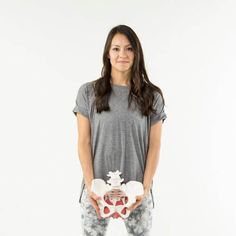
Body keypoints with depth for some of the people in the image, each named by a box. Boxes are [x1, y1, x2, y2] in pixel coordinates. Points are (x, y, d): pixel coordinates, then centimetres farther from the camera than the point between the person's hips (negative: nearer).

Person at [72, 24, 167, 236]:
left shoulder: (152, 96, 1)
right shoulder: (88, 92, -1)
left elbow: (154, 145, 1)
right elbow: (84, 143, -1)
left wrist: (145, 188, -7)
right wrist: (90, 186, -9)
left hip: (136, 190, 1)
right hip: (97, 190, 0)